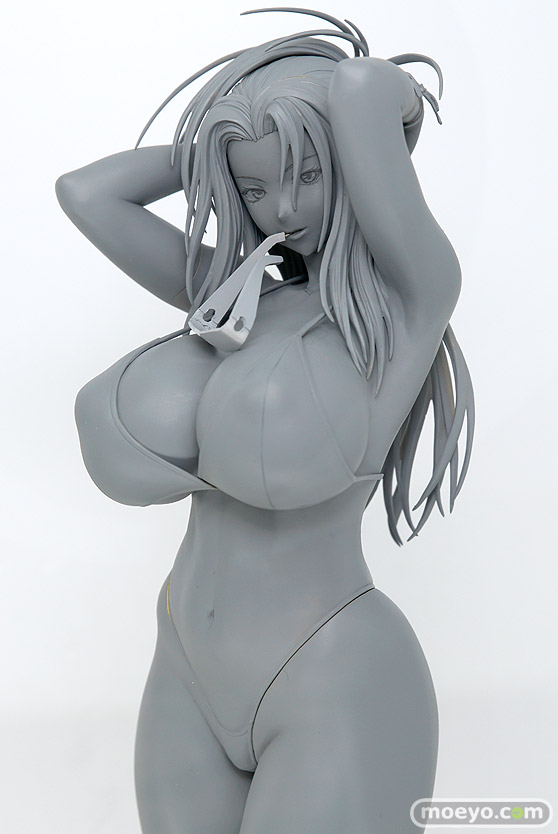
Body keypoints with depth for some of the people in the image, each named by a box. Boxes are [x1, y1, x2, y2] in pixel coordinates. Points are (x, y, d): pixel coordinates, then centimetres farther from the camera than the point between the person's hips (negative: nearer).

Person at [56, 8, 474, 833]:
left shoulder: (416, 291, -14)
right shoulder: (237, 292, 4)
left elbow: (363, 91, -26)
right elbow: (82, 193, 3)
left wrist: (398, 103, -4)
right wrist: (210, 143, 5)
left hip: (334, 695, -6)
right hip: (193, 674, 7)